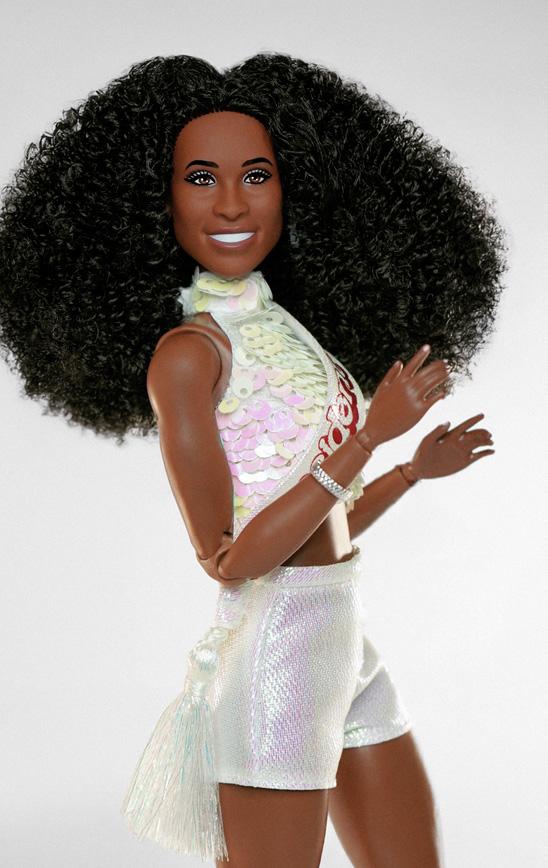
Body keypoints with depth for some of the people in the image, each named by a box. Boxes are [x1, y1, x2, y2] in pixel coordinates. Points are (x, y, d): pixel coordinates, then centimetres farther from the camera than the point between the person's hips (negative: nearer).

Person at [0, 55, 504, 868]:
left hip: (347, 645, 8)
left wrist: (417, 467, 16)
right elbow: (231, 557, -18)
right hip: (274, 651, -8)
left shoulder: (293, 331, 10)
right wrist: (372, 434, -20)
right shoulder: (187, 351, -13)